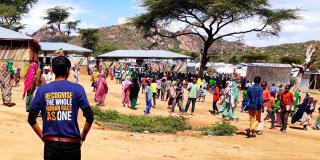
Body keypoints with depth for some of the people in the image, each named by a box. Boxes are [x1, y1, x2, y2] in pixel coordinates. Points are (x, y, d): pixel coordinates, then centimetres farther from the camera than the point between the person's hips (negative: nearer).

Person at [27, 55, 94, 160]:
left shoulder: (42, 90, 0)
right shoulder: (77, 89, -6)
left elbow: (31, 119, 2)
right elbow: (89, 118, -9)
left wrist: (43, 137, 12)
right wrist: (82, 137, 4)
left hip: (50, 144, 2)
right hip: (71, 144, -1)